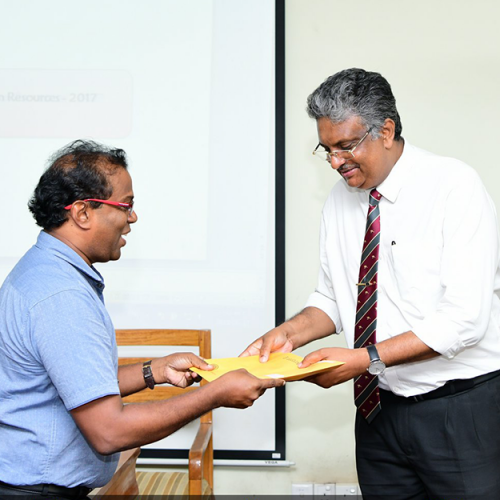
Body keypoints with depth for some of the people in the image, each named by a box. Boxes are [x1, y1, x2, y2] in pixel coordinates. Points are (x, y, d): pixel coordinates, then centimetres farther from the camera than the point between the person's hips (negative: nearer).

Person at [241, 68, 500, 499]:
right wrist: (289, 334, -8)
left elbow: (465, 318, -21)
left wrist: (367, 358, -25)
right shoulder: (341, 198, 4)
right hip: (379, 409, 5)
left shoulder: (454, 186, -14)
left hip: (462, 410, -5)